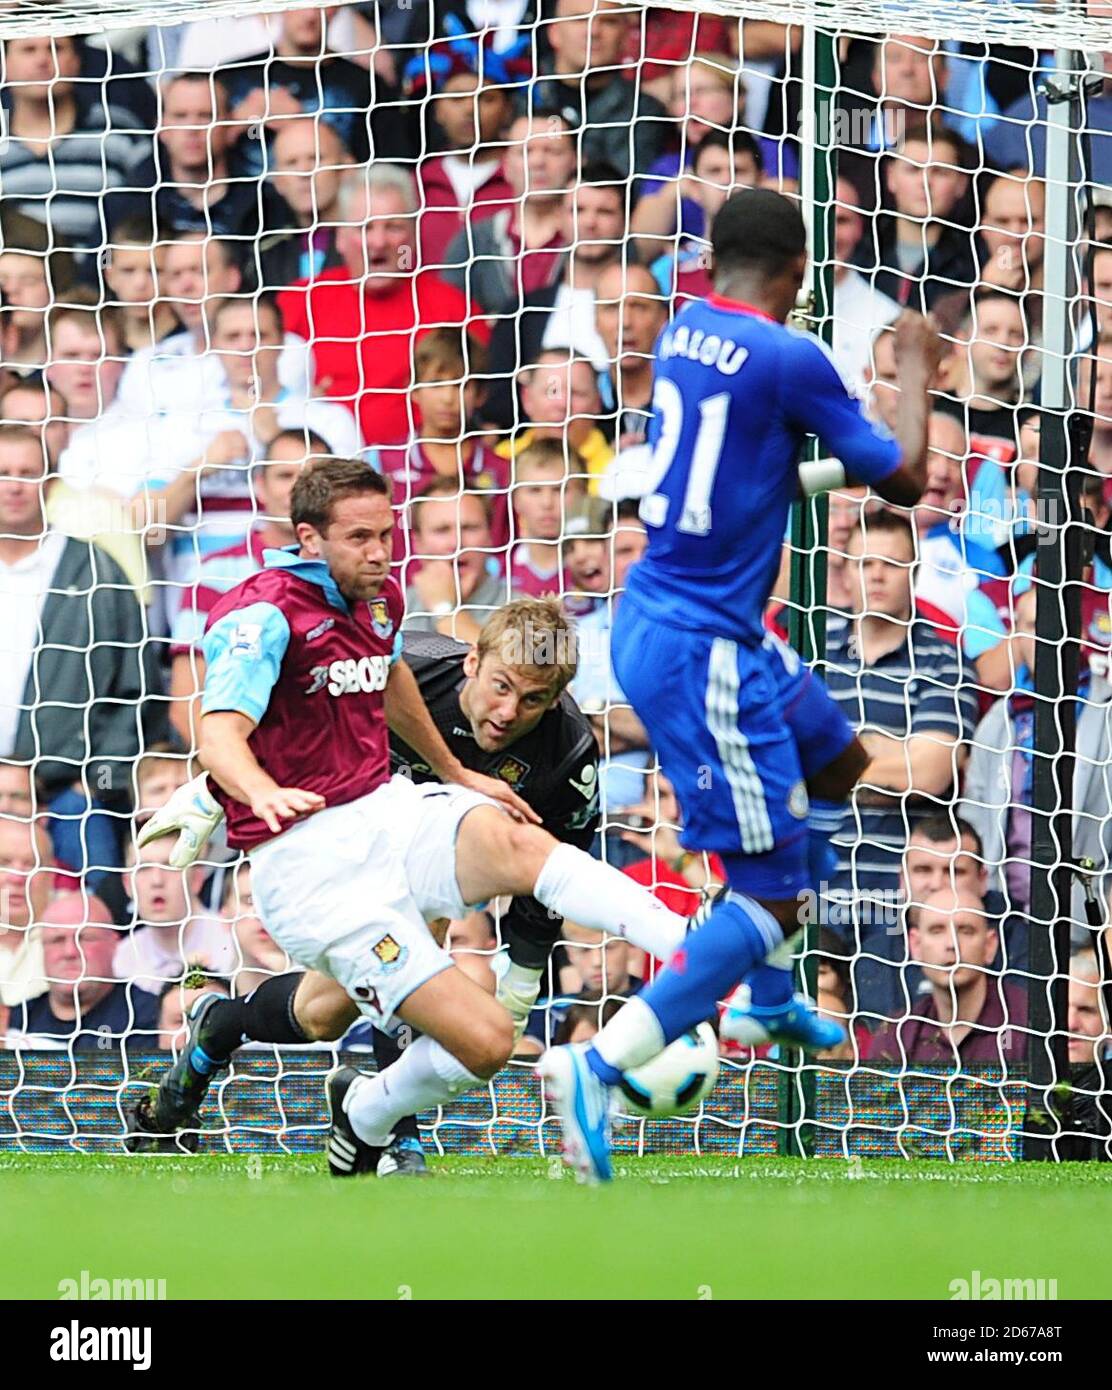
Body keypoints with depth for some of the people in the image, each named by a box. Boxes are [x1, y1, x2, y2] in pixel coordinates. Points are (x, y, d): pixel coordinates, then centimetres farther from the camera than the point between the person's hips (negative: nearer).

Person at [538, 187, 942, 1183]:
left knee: (836, 765, 29)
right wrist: (917, 374, 8)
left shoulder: (683, 332, 7)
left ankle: (768, 994, 38)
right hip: (701, 651, -9)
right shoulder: (790, 359, -17)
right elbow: (903, 481, -6)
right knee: (773, 893, -7)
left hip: (655, 620, 9)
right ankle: (598, 1067, -17)